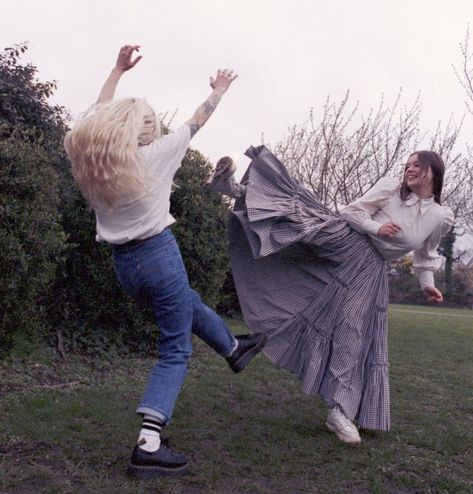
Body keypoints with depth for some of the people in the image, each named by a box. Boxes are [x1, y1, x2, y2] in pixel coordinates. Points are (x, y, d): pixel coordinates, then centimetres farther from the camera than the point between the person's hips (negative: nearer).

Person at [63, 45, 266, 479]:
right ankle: (148, 443, -7)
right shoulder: (152, 156, -12)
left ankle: (234, 348, 51)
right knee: (176, 350, 3)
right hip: (158, 255, -6)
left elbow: (99, 114, 17)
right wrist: (218, 92, 20)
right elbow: (195, 123, 3)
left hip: (123, 263, 7)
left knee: (188, 301, 31)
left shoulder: (89, 159, 0)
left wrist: (118, 70, 26)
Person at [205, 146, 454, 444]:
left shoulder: (442, 217, 5)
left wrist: (427, 282, 12)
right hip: (345, 241, -1)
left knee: (354, 333, -3)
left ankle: (340, 411, 3)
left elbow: (426, 253, 20)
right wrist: (375, 227, -17)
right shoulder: (390, 187, -3)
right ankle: (236, 188, -29)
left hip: (370, 268, 1)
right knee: (301, 211, -26)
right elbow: (352, 211, -2)